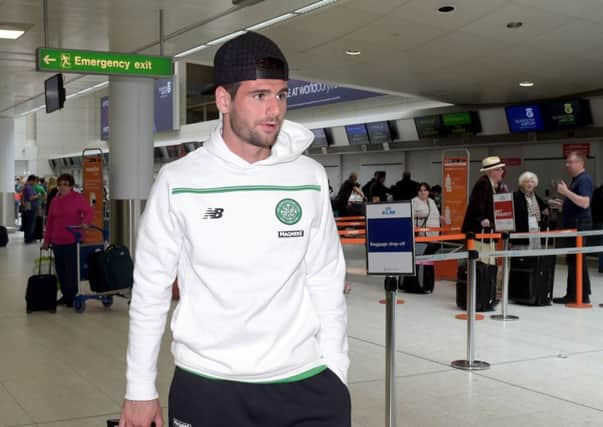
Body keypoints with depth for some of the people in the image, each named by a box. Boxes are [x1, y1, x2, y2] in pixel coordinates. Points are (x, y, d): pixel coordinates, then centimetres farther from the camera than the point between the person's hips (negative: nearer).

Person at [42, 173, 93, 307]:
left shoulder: (78, 198, -4)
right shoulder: (55, 200, 12)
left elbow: (89, 212, -8)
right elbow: (50, 221, 16)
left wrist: (85, 222, -29)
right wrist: (47, 239, 15)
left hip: (72, 241, -6)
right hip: (57, 241, 6)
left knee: (71, 270, -4)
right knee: (60, 270, 9)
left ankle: (72, 296, 6)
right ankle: (65, 295, 20)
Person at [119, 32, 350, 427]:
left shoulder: (310, 177, -1)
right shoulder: (178, 182, -6)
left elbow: (327, 285, 3)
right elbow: (150, 290, 0)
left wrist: (336, 376, 3)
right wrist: (141, 389, 1)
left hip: (305, 384, 1)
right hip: (205, 386, -1)